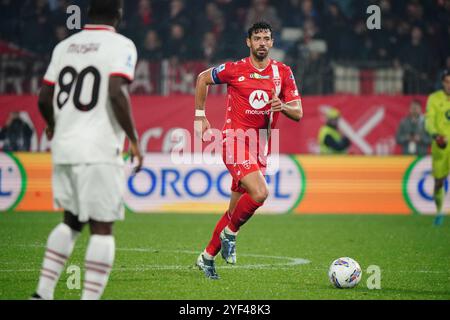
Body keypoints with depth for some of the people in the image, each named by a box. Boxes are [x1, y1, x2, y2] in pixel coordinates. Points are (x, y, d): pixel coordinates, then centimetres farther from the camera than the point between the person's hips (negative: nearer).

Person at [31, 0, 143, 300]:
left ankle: (43, 292, 15)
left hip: (64, 149, 6)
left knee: (71, 221, 20)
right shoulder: (121, 45, -5)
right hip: (99, 153, -6)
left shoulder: (65, 46, 12)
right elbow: (117, 93, -20)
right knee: (102, 228, -1)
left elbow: (44, 98, 14)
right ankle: (90, 296, -7)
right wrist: (134, 139, -11)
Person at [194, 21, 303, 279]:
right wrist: (200, 116, 12)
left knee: (236, 209, 8)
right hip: (235, 140, -5)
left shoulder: (283, 73, 5)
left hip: (261, 149, 5)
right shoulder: (235, 70, -4)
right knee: (260, 193, -26)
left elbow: (298, 113, 4)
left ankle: (207, 257, 23)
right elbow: (203, 78, 13)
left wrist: (283, 106, -18)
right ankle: (230, 233, -2)